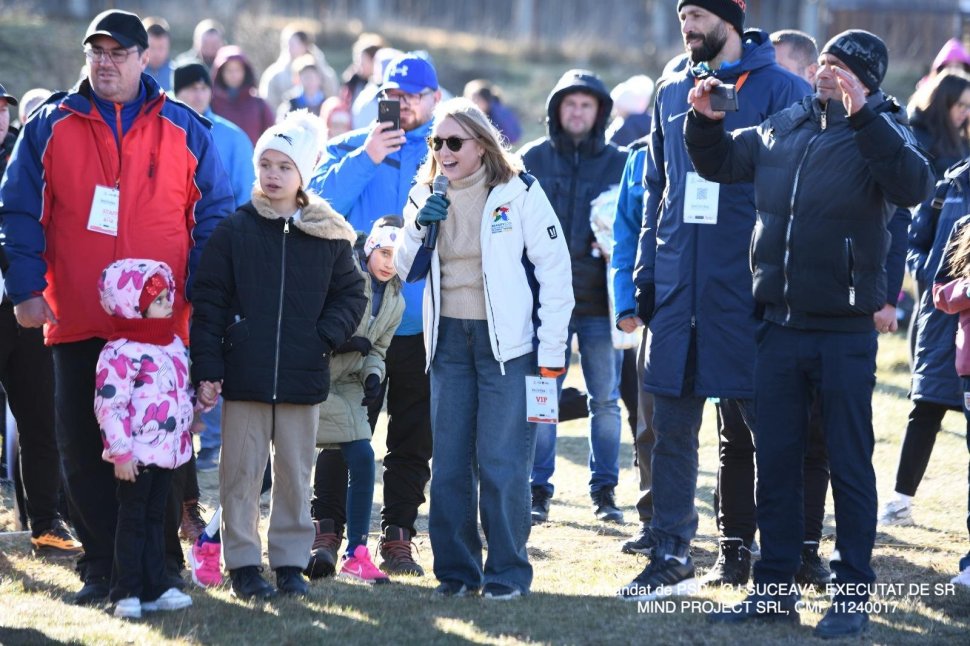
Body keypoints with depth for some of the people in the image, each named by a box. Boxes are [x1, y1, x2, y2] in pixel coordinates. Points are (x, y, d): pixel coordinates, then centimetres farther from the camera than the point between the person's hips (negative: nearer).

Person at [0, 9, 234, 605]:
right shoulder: (51, 125, 6)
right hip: (76, 326, 1)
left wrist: (203, 294, -2)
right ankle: (101, 567, 14)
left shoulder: (185, 130, 6)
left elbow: (213, 217, 7)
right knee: (82, 450, 4)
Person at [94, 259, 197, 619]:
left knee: (155, 520, 13)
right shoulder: (121, 353, -17)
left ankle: (154, 589, 19)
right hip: (137, 454, -8)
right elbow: (109, 406, -19)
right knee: (133, 521, -1)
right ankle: (127, 593, 4)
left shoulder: (174, 345, 11)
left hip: (168, 450, 8)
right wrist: (120, 451, -21)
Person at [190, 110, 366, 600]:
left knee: (296, 473, 8)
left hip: (304, 376, 1)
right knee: (242, 473, 2)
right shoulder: (233, 232, 0)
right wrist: (206, 369, -7)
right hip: (244, 375, -1)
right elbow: (208, 303, -1)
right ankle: (243, 563, 9)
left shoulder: (329, 236, 5)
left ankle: (290, 560, 17)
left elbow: (350, 295, 13)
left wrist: (327, 336, -5)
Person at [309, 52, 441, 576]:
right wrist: (364, 159, -13)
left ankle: (397, 535, 12)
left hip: (421, 322, 1)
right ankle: (326, 532, 7)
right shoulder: (350, 149, 9)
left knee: (412, 439, 5)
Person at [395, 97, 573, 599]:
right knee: (448, 463, 6)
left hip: (507, 342, -5)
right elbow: (406, 270, 11)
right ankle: (456, 570, 14)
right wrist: (419, 226, -9)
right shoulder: (426, 196, 9)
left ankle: (507, 571, 3)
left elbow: (555, 270, -6)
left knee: (500, 463, -6)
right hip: (449, 342, 5)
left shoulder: (519, 193, -6)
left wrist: (552, 351, -9)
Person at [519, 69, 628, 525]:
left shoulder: (618, 163, 6)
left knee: (606, 400, 4)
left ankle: (605, 490, 13)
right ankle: (538, 492, 8)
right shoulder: (533, 158, 7)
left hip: (599, 300, 0)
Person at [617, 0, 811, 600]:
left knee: (756, 420, 3)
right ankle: (671, 556, 6)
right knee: (673, 424, 3)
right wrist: (646, 275, 11)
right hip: (678, 282, 5)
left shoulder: (780, 89, -2)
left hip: (745, 281, -5)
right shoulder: (672, 91, 14)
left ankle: (740, 546, 13)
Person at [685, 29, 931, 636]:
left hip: (845, 330, -5)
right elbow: (720, 163, 23)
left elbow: (914, 186, -26)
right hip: (781, 325, 5)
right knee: (775, 461, 10)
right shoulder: (782, 127, 9)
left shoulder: (880, 131, -6)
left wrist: (862, 114, -32)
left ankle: (853, 593, 9)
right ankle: (774, 587, 19)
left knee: (850, 465, 2)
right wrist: (708, 120, 3)